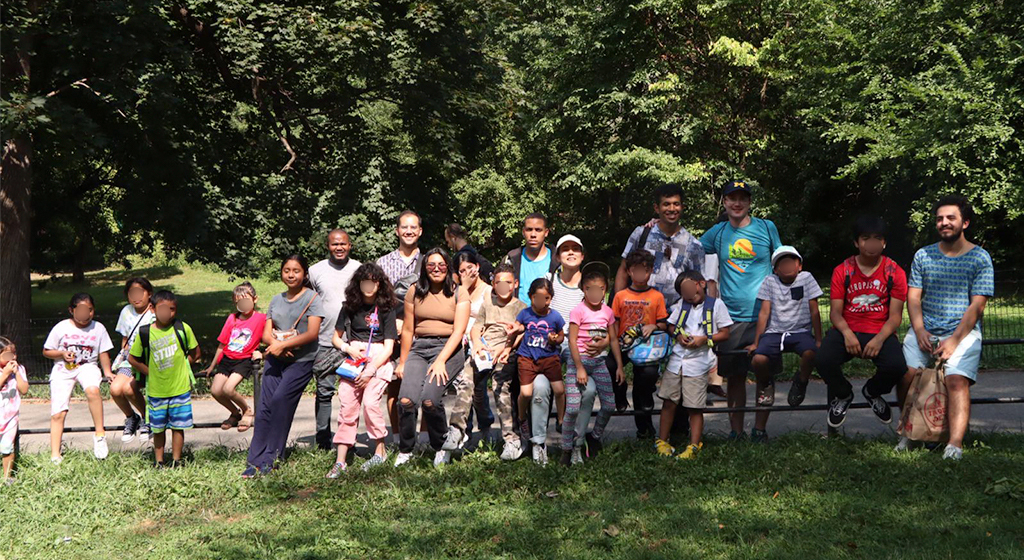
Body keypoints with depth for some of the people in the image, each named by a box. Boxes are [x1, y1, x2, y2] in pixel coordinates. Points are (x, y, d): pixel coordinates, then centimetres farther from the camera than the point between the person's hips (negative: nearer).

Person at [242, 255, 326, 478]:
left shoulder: (312, 298, -2)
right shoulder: (276, 300, 15)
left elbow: (312, 333, -12)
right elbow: (266, 333, 10)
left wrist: (282, 345, -15)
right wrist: (275, 343, -12)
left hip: (301, 361, -5)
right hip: (275, 359, 5)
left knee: (280, 399, -19)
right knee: (264, 406, -5)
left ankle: (271, 459, -12)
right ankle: (255, 461, -4)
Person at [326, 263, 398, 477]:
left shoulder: (386, 309, 2)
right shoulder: (350, 308, 11)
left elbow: (388, 347, -2)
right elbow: (336, 337, 18)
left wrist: (370, 371, -12)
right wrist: (348, 348, -4)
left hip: (378, 361, -3)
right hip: (353, 360, 3)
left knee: (370, 402, -23)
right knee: (346, 406, -10)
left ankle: (380, 452, -6)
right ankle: (341, 461, -9)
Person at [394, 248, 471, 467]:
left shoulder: (459, 294, 3)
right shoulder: (415, 293, 11)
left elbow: (459, 330, -5)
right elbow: (408, 330, 14)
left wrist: (440, 361, -16)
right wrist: (402, 363, 11)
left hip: (448, 348, -3)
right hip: (419, 348, 3)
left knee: (429, 400, -26)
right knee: (406, 400, -21)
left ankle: (441, 448, -2)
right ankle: (405, 451, 1)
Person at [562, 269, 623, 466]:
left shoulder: (607, 311, 7)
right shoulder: (578, 311, -8)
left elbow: (613, 340, 13)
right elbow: (572, 341, -11)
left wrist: (619, 366, 11)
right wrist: (579, 368, -15)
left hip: (599, 361, 5)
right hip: (579, 361, -5)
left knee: (609, 404, 2)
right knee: (573, 408, -12)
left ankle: (595, 437, 26)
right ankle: (567, 449, 1)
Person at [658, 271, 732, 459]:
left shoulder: (716, 305, 0)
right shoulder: (681, 304, 13)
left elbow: (725, 334, 0)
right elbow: (671, 326, 18)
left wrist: (705, 339, -14)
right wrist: (678, 335, -4)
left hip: (698, 363, -4)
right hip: (677, 358, 4)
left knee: (695, 408, -2)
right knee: (669, 402, 7)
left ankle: (694, 447, 5)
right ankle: (662, 441, 18)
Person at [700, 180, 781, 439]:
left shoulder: (767, 228, 3)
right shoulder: (717, 233, 6)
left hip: (764, 314, -1)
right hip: (731, 316, 1)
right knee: (735, 376, 6)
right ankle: (736, 430, 15)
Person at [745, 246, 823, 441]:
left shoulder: (806, 278, 2)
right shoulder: (770, 281, 6)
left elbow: (814, 311, 1)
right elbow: (764, 312, 3)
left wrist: (818, 340, -3)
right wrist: (755, 342, -1)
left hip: (800, 331, -1)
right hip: (774, 332, 1)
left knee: (810, 352, -35)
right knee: (758, 360, -29)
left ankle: (801, 382, 0)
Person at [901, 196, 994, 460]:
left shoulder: (979, 258, 3)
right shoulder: (923, 256, 14)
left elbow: (977, 306, -3)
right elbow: (913, 297, 9)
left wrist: (954, 341, -14)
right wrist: (919, 331, -9)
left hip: (964, 331, -3)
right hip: (925, 331, 3)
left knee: (957, 379, -26)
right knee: (906, 373, -20)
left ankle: (955, 444, -36)